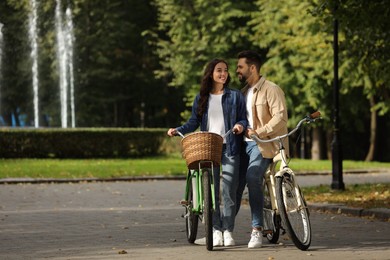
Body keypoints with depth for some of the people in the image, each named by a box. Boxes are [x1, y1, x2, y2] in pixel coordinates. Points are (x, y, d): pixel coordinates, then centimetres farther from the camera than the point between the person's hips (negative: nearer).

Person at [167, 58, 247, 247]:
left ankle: (228, 231, 3)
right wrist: (178, 130, -3)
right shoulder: (201, 98, 12)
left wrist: (240, 125, -16)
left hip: (229, 147, -2)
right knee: (211, 190, -1)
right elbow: (194, 122, 12)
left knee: (229, 190, -5)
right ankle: (216, 230, 7)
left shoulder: (235, 96, 7)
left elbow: (244, 118, 6)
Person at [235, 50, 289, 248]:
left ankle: (257, 231, -22)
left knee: (252, 178, -26)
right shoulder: (244, 91, 19)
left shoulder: (271, 89, -7)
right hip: (245, 143, 8)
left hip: (264, 143, -8)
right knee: (235, 183, 1)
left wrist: (259, 132, -25)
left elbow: (280, 117, -17)